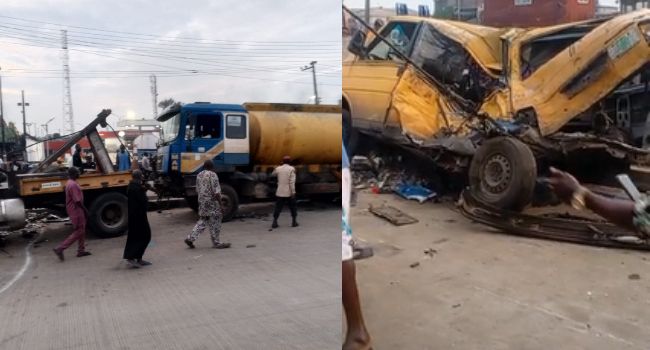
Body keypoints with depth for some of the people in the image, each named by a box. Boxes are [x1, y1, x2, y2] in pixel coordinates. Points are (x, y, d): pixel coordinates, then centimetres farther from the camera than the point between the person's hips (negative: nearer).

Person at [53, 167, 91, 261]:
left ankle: (81, 250, 21)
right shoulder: (73, 185, -22)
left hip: (75, 210, 11)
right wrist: (85, 210, -14)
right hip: (76, 211, -11)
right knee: (78, 232, -4)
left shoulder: (70, 183, 11)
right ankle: (60, 248, -4)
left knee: (81, 231, 16)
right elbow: (77, 201, -24)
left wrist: (83, 210, 19)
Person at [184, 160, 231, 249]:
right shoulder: (212, 175, -14)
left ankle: (190, 238, 6)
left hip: (202, 202, 8)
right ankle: (216, 243, 12)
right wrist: (220, 204, -14)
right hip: (212, 202, -7)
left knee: (202, 221, 15)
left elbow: (197, 190, 15)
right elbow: (216, 192, -18)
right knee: (214, 223, 3)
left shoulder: (199, 175, 10)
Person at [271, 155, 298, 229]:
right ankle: (294, 222, 15)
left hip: (280, 192, 2)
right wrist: (293, 192, -14)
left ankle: (274, 222, 1)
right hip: (289, 192, -2)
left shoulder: (278, 168, 2)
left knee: (278, 207, 7)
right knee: (293, 207, 12)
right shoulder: (292, 169, -7)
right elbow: (292, 181, -14)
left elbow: (273, 174, 25)